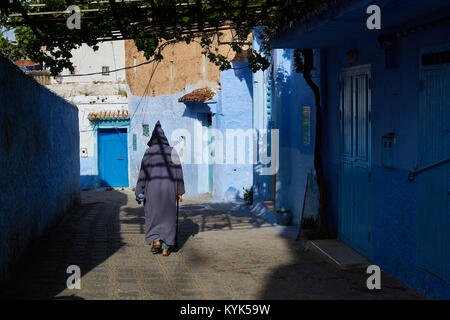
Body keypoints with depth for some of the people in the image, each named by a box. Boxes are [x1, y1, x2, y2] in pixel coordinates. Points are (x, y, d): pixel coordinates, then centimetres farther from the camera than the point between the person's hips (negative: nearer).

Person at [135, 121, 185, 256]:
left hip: (152, 188, -1)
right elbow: (178, 172, 0)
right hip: (169, 188, 1)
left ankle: (155, 240, -1)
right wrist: (180, 191, 7)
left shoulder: (149, 152, -2)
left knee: (152, 215, 16)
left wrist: (139, 192, 2)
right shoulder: (172, 151, 0)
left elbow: (143, 173, -3)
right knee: (167, 216, 9)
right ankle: (165, 247, 7)